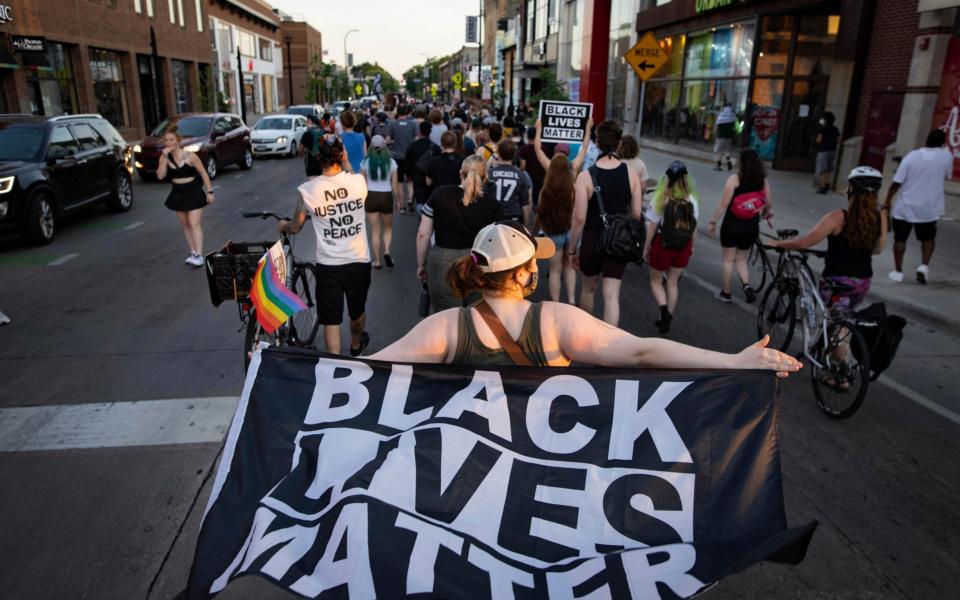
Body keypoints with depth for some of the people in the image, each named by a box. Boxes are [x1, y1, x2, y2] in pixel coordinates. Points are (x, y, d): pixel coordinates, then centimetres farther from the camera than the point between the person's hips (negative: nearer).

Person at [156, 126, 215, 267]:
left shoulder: (189, 156, -12)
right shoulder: (165, 158, -1)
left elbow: (203, 173, -6)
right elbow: (160, 175, -13)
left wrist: (209, 191, -8)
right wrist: (164, 157, -18)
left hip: (193, 192, -5)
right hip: (178, 193, 5)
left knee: (194, 224, -11)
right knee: (185, 225, 10)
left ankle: (199, 255, -14)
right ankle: (192, 252, 19)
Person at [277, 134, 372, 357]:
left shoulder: (308, 190, -10)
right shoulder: (359, 181, -10)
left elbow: (295, 228, 4)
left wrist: (282, 226, 23)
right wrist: (346, 162, 20)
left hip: (328, 265, -2)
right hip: (359, 261, 2)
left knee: (331, 321, 6)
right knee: (357, 310, 26)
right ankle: (356, 345, 52)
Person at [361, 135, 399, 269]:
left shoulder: (366, 162, -4)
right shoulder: (391, 162, -6)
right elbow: (395, 186, -5)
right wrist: (398, 201, 7)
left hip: (371, 197, 1)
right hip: (386, 197, 0)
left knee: (375, 230, 10)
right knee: (388, 228, 18)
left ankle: (377, 260, 12)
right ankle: (387, 251, -6)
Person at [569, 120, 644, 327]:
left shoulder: (586, 176, -12)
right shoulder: (631, 173, -3)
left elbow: (579, 218, -13)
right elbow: (636, 214, 0)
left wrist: (572, 249, -3)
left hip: (593, 240, -1)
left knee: (588, 288, 22)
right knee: (612, 296, 2)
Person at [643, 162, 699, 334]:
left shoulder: (660, 200, -14)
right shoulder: (692, 201, -5)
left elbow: (652, 227, -12)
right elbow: (694, 227, 2)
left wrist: (646, 248, -2)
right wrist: (691, 247, 16)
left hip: (663, 244, -3)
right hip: (683, 247, 3)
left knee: (655, 281, 14)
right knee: (673, 283, 17)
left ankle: (664, 309, -9)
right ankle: (668, 317, 24)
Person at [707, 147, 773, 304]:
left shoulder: (734, 179, -12)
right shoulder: (763, 181, 0)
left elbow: (724, 204, -15)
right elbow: (767, 206, 6)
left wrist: (713, 222, -7)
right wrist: (766, 213, 28)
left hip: (732, 224, -4)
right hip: (751, 227, 4)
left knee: (728, 259, 9)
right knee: (741, 259, 20)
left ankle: (725, 293, 18)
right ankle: (747, 285, -1)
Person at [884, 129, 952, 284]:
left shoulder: (912, 156, -11)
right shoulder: (946, 156, -5)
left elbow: (897, 182, -12)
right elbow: (947, 176, 13)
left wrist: (887, 201, -2)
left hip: (906, 207, -2)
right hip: (929, 209, 2)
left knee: (900, 239, 12)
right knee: (928, 239, 21)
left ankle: (898, 272, 13)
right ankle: (924, 266, 3)